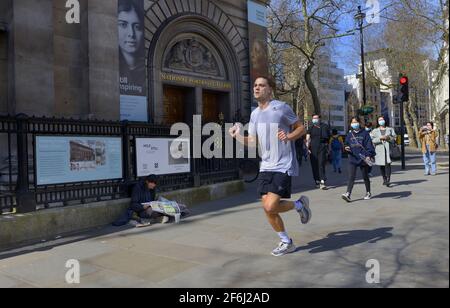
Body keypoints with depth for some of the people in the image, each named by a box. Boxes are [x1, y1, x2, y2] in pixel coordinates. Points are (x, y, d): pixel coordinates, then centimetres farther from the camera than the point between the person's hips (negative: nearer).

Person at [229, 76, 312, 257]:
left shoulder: (281, 108, -8)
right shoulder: (254, 114, 11)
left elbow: (301, 128, -1)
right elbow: (252, 142, 13)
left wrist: (288, 136, -21)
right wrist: (237, 136, -5)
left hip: (283, 167, -6)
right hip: (266, 167, 7)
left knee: (270, 206, -16)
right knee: (267, 209, 5)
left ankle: (299, 204, 14)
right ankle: (286, 243, 25)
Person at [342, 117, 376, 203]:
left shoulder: (365, 134, -2)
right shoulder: (349, 135, 9)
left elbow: (369, 146, -7)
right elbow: (346, 144, 17)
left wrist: (369, 155, -19)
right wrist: (346, 148, -6)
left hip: (363, 159, -2)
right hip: (352, 159, 2)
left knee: (365, 177, 12)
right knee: (351, 177, -9)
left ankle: (368, 193, 29)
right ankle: (348, 194, -15)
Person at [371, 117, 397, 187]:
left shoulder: (390, 129, 16)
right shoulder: (375, 131, 13)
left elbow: (394, 138, 8)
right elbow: (372, 140, -1)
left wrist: (389, 138, -11)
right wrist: (380, 138, -15)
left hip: (388, 148, -1)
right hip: (379, 149, 1)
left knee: (388, 163, -15)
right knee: (381, 165, 5)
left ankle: (388, 180, -18)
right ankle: (384, 179, 21)